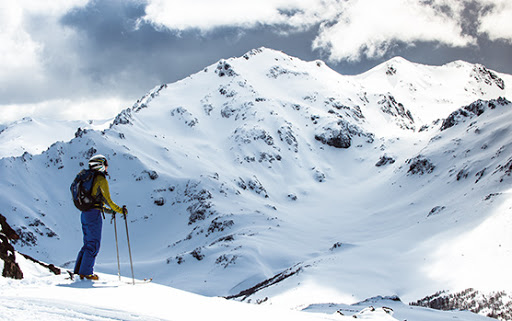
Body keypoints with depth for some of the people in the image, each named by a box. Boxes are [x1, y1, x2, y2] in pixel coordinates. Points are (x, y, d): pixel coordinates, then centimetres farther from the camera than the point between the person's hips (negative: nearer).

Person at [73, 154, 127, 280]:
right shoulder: (101, 179, -8)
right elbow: (107, 200, -11)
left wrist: (109, 209, 28)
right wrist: (120, 210, -1)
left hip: (85, 213, 9)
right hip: (94, 214, -9)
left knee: (88, 243, 15)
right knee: (94, 244, -3)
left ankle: (79, 270, 13)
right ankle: (86, 273, -3)